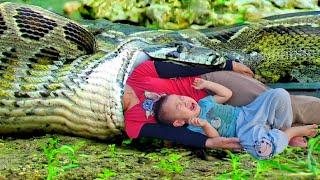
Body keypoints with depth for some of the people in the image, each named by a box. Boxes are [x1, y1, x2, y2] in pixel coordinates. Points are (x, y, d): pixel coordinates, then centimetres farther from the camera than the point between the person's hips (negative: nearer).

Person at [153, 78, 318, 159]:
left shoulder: (203, 102, 13)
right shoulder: (193, 128, -7)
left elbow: (227, 94, 15)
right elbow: (215, 137, -16)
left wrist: (206, 84, 9)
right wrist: (205, 125, -35)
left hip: (247, 112, 6)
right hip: (246, 131, -6)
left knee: (279, 94, -12)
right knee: (263, 147, -40)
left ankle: (285, 129, 0)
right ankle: (295, 131, -11)